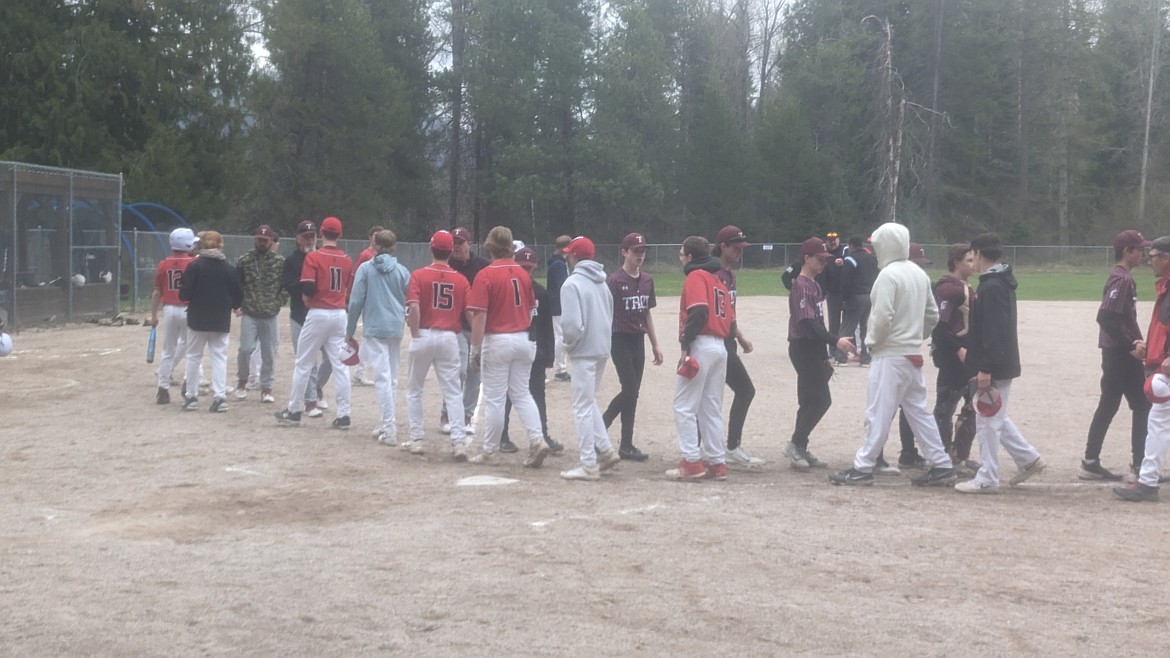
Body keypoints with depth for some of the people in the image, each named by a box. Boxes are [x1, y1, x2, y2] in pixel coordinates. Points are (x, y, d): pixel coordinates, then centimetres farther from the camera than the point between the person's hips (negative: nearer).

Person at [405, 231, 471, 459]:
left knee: (414, 390, 14)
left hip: (424, 336, -1)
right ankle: (459, 441, -6)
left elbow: (414, 307, -16)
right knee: (453, 393, 4)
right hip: (450, 338, 2)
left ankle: (417, 439, 15)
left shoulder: (419, 275, -5)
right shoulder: (461, 279, 3)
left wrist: (415, 335, -7)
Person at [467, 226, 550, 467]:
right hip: (524, 339, 5)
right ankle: (537, 439, -2)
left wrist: (475, 349, -10)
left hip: (497, 341, -5)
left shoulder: (485, 275, -12)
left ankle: (489, 451, 12)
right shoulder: (523, 273, 5)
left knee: (494, 398, 3)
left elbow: (479, 315, -15)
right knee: (522, 393, 14)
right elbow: (531, 309, 12)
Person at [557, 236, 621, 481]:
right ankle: (605, 450, 18)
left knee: (583, 407, -1)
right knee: (589, 402, 22)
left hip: (583, 352, -8)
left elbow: (572, 324, -22)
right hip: (602, 349, 8)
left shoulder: (572, 283, -15)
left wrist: (568, 342, -5)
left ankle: (588, 465, 1)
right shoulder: (602, 283, 10)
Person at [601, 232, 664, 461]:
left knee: (632, 392, 6)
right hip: (620, 339, -6)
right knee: (630, 390, -11)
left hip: (638, 340, 6)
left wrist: (655, 345, 15)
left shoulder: (647, 280, 9)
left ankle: (626, 445, 10)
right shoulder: (614, 281, -10)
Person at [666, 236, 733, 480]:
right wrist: (720, 338, 15)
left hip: (700, 347, -9)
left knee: (684, 407, -3)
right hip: (720, 348, 9)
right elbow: (730, 319, 17)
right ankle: (717, 463, 12)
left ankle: (691, 462, -6)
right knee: (712, 409, 12)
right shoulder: (718, 281, 21)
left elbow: (698, 311, -21)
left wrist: (686, 344, -20)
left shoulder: (696, 276, -6)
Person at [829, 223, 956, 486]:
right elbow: (932, 315, 15)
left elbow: (882, 317, -20)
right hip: (913, 353, 8)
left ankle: (862, 468, -1)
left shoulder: (889, 275, -15)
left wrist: (872, 341, -5)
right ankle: (941, 465, 13)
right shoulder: (919, 274, 11)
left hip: (890, 355, -8)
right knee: (918, 410, 13)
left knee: (878, 413, -5)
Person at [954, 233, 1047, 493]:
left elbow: (993, 332, -24)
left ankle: (986, 479, 4)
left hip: (995, 367, -10)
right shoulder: (1001, 283, 13)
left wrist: (985, 369, -24)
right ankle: (1029, 459, 24)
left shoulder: (991, 287, -19)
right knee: (996, 419, 20)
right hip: (1004, 364, 10)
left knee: (988, 422, -3)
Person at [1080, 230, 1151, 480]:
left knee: (1108, 406, 11)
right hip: (1121, 354, -10)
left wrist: (1134, 342, 9)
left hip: (1115, 353, 10)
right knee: (1143, 406, -2)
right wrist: (1131, 346, -21)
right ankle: (1140, 466, 2)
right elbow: (1105, 317, -26)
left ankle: (1091, 463, 14)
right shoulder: (1122, 279, -16)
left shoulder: (1122, 278, 15)